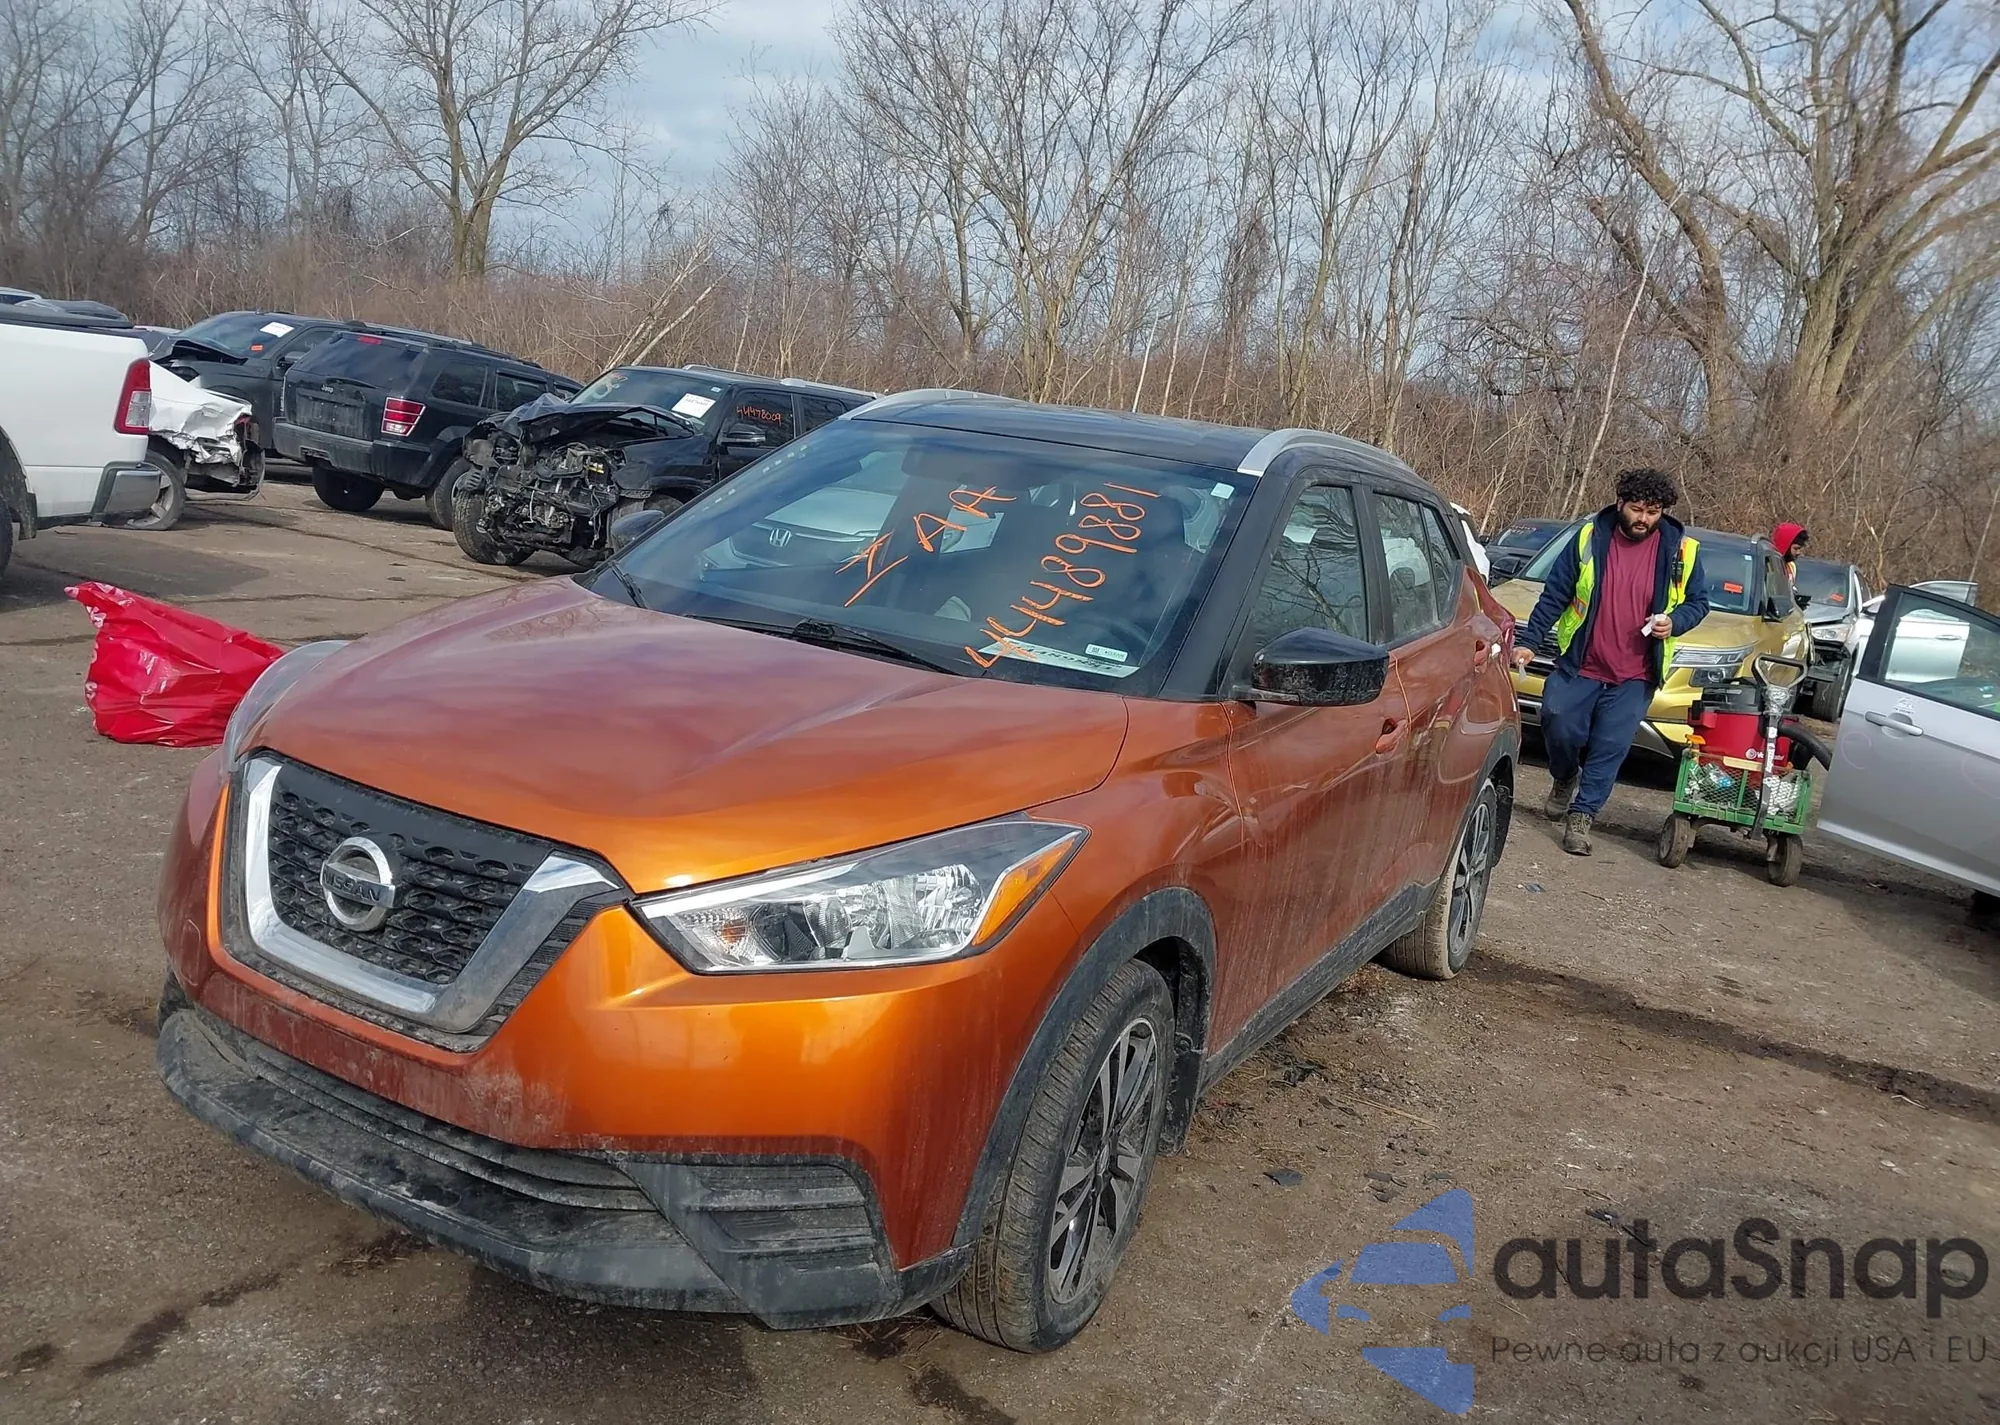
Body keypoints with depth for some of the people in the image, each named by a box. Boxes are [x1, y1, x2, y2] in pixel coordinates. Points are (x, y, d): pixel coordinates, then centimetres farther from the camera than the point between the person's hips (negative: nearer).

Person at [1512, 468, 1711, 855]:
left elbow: (1698, 602, 11)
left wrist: (1674, 623, -11)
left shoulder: (1681, 550, -1)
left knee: (1610, 748, -3)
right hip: (1580, 664, 0)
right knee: (1559, 727, -4)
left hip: (1634, 677, 0)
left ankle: (1581, 816, 8)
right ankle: (1565, 778, 28)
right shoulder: (1590, 538, -2)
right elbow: (1554, 595, 1)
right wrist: (1530, 642, -4)